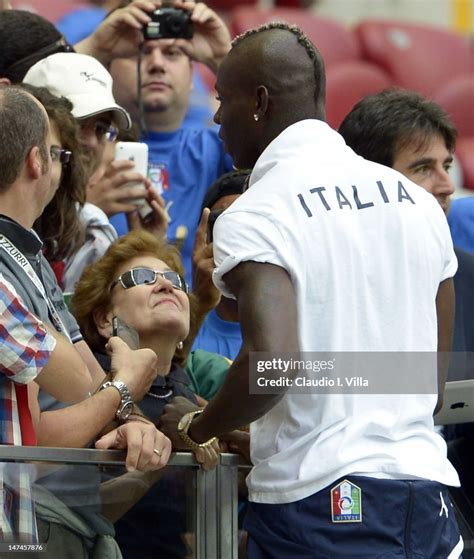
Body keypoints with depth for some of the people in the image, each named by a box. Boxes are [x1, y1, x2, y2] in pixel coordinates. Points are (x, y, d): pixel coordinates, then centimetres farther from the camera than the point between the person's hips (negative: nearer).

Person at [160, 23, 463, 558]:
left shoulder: (251, 219, -10)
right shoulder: (418, 202, 11)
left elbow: (271, 361, -23)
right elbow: (435, 381, 15)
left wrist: (196, 426, -6)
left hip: (314, 498, -6)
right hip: (425, 489, 6)